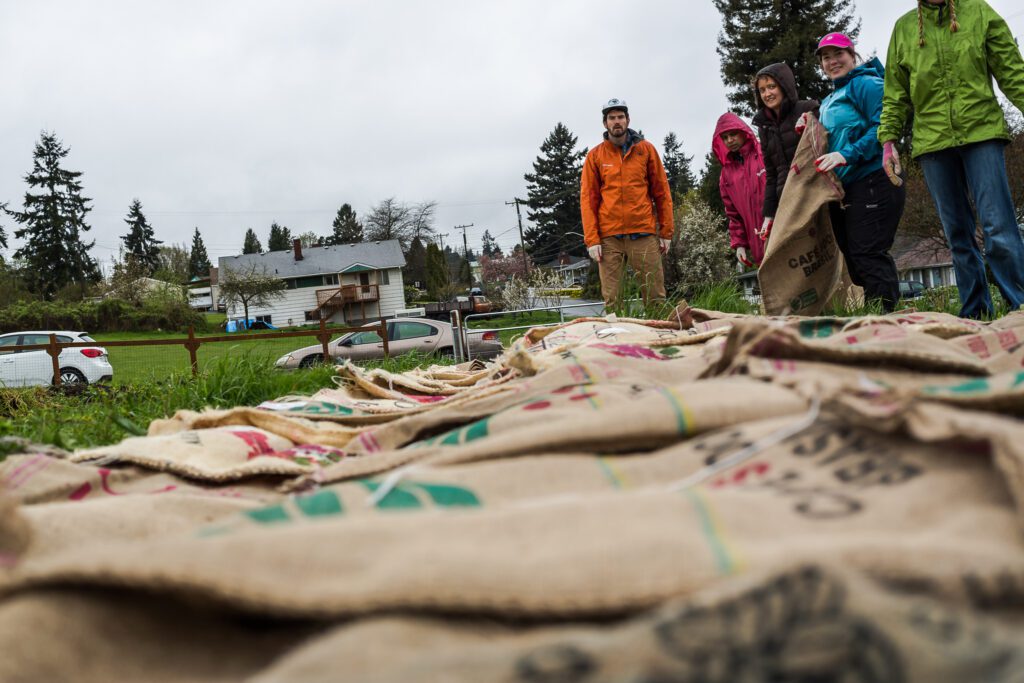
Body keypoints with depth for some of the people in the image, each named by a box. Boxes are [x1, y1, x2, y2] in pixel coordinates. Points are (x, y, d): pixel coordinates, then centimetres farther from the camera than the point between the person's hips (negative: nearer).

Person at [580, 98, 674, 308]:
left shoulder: (646, 149, 9)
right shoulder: (595, 156, 8)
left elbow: (662, 192, 9)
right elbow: (588, 199, 5)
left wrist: (666, 232, 4)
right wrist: (592, 239, -3)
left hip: (644, 234, 0)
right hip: (609, 238, 0)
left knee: (655, 295, -1)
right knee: (611, 298, -2)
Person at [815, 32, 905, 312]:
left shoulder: (866, 84, -3)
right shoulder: (828, 102, 24)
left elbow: (883, 128, -15)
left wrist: (848, 155, -22)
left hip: (873, 182, -9)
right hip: (843, 190, 9)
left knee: (867, 253, -15)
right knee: (852, 255, 7)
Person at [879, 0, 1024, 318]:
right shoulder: (903, 27, 13)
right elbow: (895, 94, 14)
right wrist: (889, 140, 6)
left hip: (982, 133, -2)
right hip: (932, 141, 3)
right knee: (958, 235, 5)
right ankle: (975, 314, 9)